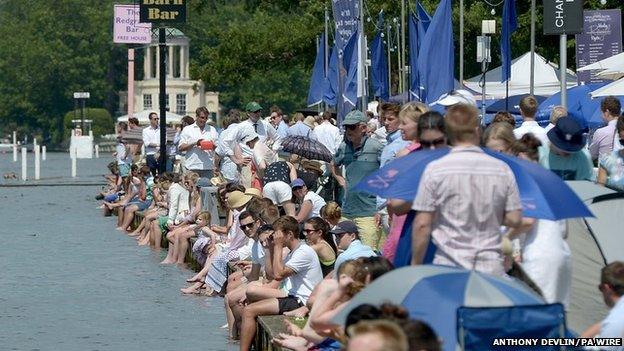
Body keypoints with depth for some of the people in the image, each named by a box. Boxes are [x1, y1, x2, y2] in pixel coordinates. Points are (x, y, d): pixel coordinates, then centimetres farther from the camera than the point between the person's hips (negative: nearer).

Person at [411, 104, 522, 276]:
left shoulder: (435, 170, -6)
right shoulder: (502, 170, 2)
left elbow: (422, 225, -6)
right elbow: (514, 219, 4)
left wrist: (415, 264, 4)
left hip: (449, 268, -2)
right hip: (491, 268, 2)